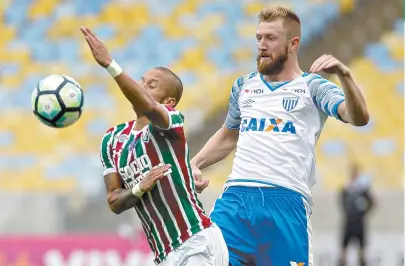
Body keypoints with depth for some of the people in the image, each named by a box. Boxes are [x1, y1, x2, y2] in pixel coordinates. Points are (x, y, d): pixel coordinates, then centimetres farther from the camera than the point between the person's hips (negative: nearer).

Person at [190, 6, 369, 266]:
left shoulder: (312, 87, 8)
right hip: (236, 197, 3)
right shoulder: (244, 86, 21)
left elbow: (359, 117, -9)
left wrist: (345, 75, -26)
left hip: (287, 201, -3)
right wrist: (195, 164, 18)